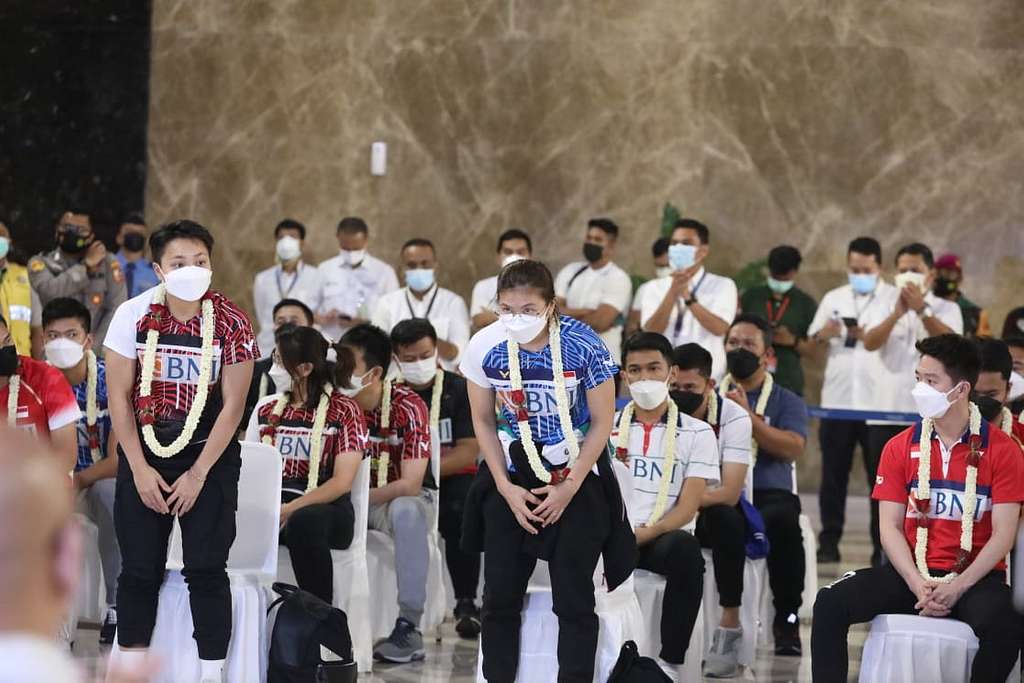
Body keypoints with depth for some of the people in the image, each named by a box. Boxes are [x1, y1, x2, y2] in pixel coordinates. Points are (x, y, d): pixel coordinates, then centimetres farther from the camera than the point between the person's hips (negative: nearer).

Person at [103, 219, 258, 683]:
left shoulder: (231, 324, -10)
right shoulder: (134, 316, -7)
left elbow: (232, 405, -7)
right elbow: (118, 395, -4)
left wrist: (198, 475, -10)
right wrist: (140, 470, -8)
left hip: (209, 455, -1)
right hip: (143, 453, 1)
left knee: (206, 569, -6)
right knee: (139, 569, 2)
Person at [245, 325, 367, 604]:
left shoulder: (343, 411, 2)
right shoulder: (266, 408, 17)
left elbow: (342, 482, -5)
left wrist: (291, 509, -16)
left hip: (325, 508, -3)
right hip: (271, 505, 4)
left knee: (302, 522, -39)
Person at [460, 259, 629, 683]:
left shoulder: (583, 346, -20)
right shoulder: (486, 347, -13)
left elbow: (602, 423, -8)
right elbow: (483, 421, 1)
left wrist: (569, 488, -10)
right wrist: (506, 488, -4)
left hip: (577, 473, -2)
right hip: (513, 474, 2)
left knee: (574, 598, -4)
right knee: (500, 595, 2)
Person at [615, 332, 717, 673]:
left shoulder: (697, 433, 8)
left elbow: (687, 508, -1)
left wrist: (639, 537, -18)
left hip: (662, 540, -1)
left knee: (684, 548, -37)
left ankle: (669, 662, -28)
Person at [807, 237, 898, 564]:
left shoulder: (895, 299, 1)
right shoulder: (833, 298, 13)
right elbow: (813, 343, 10)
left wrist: (866, 336, -20)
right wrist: (824, 335, -11)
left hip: (879, 403, -3)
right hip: (837, 400, 3)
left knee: (881, 475, 0)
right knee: (833, 474, 4)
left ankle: (884, 546, 4)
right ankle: (829, 542, 8)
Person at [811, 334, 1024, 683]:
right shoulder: (900, 448, 6)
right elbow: (890, 527, 2)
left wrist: (957, 588, -18)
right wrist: (918, 585, -14)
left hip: (974, 578, -3)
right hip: (911, 574, 3)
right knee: (831, 603, -21)